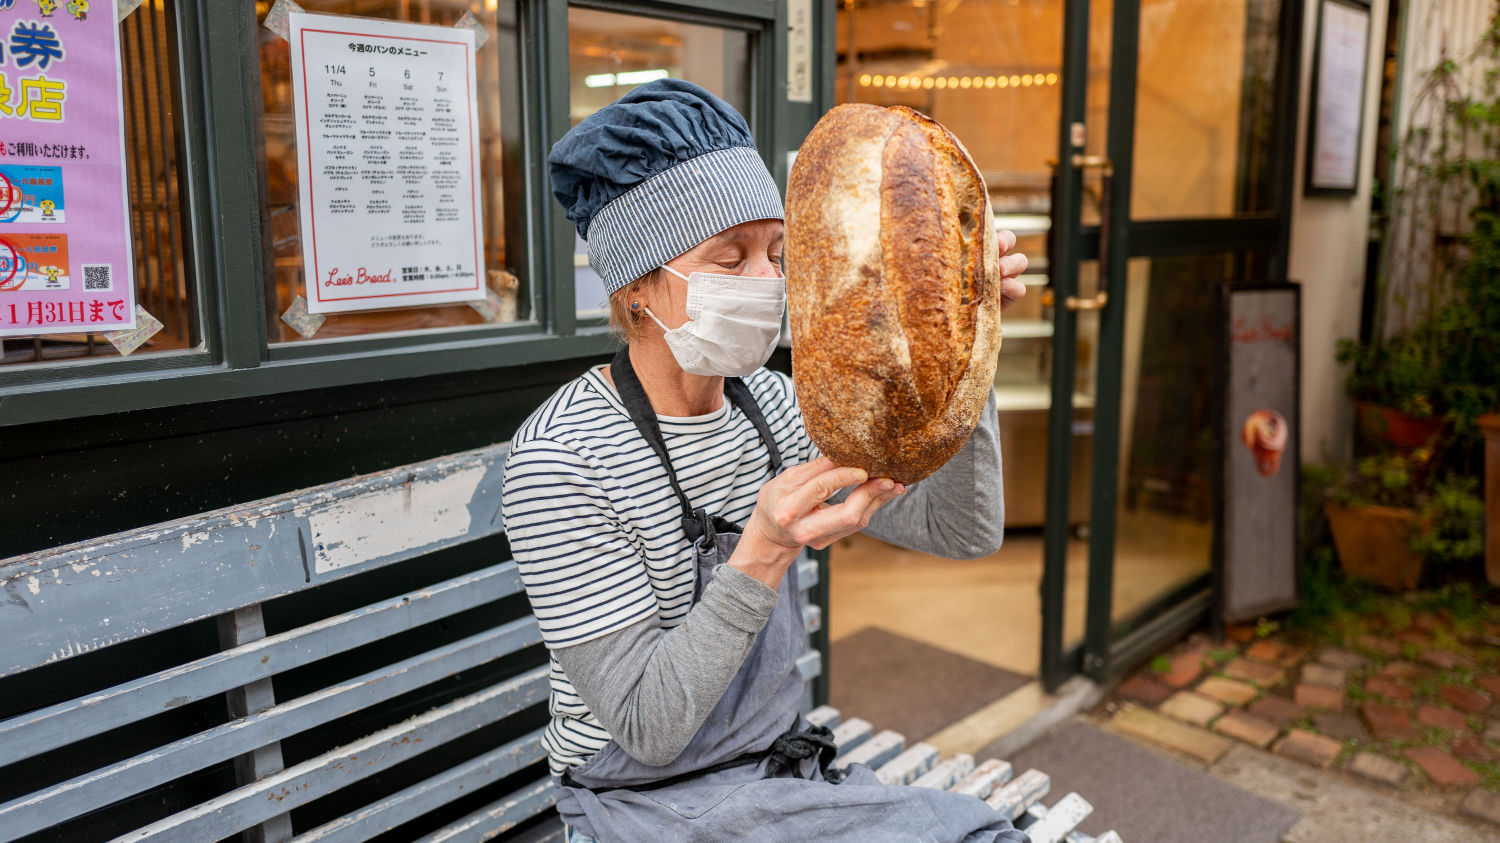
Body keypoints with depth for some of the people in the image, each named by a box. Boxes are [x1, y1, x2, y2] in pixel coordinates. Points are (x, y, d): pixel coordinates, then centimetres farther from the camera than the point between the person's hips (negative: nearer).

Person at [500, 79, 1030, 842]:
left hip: (785, 763, 6)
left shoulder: (772, 406, -2)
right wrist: (763, 554, -35)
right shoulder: (559, 458, -22)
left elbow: (963, 532, -6)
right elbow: (646, 728, -22)